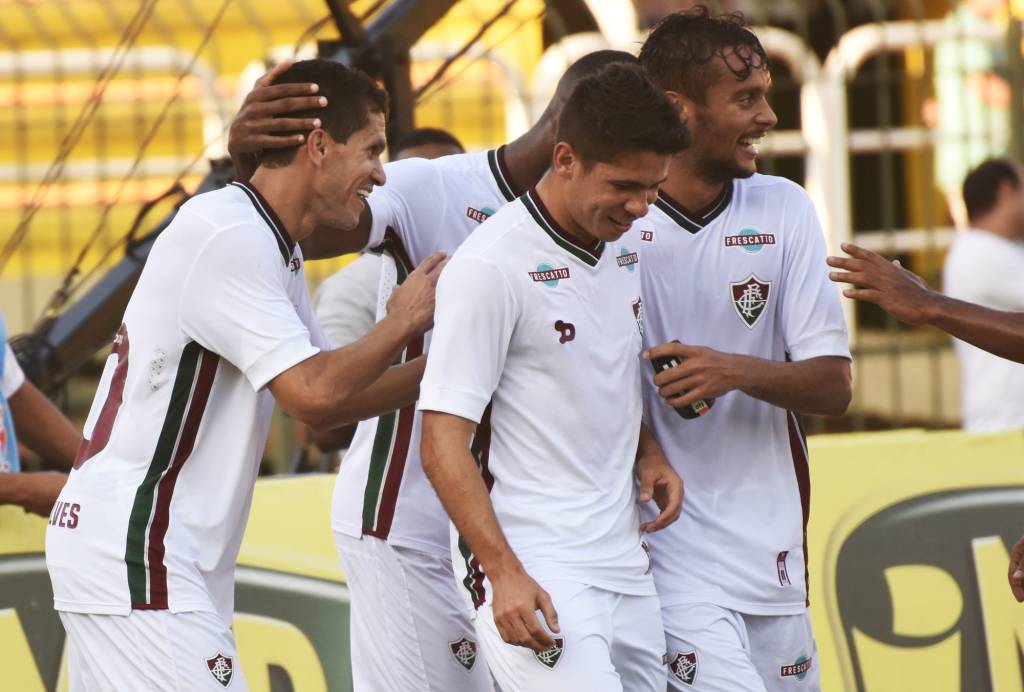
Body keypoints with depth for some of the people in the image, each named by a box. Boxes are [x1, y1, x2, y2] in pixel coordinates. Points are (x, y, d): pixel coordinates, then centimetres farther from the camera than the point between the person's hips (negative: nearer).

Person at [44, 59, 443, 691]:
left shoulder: (277, 251, 16)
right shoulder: (229, 236, -16)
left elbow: (322, 406, 20)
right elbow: (312, 394, -21)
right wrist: (402, 323, -6)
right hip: (135, 550, -10)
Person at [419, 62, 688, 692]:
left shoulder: (624, 245, 11)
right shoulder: (492, 267, -13)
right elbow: (444, 443, -14)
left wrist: (648, 453, 10)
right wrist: (504, 574, -22)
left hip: (626, 564, 8)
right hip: (533, 573, -8)